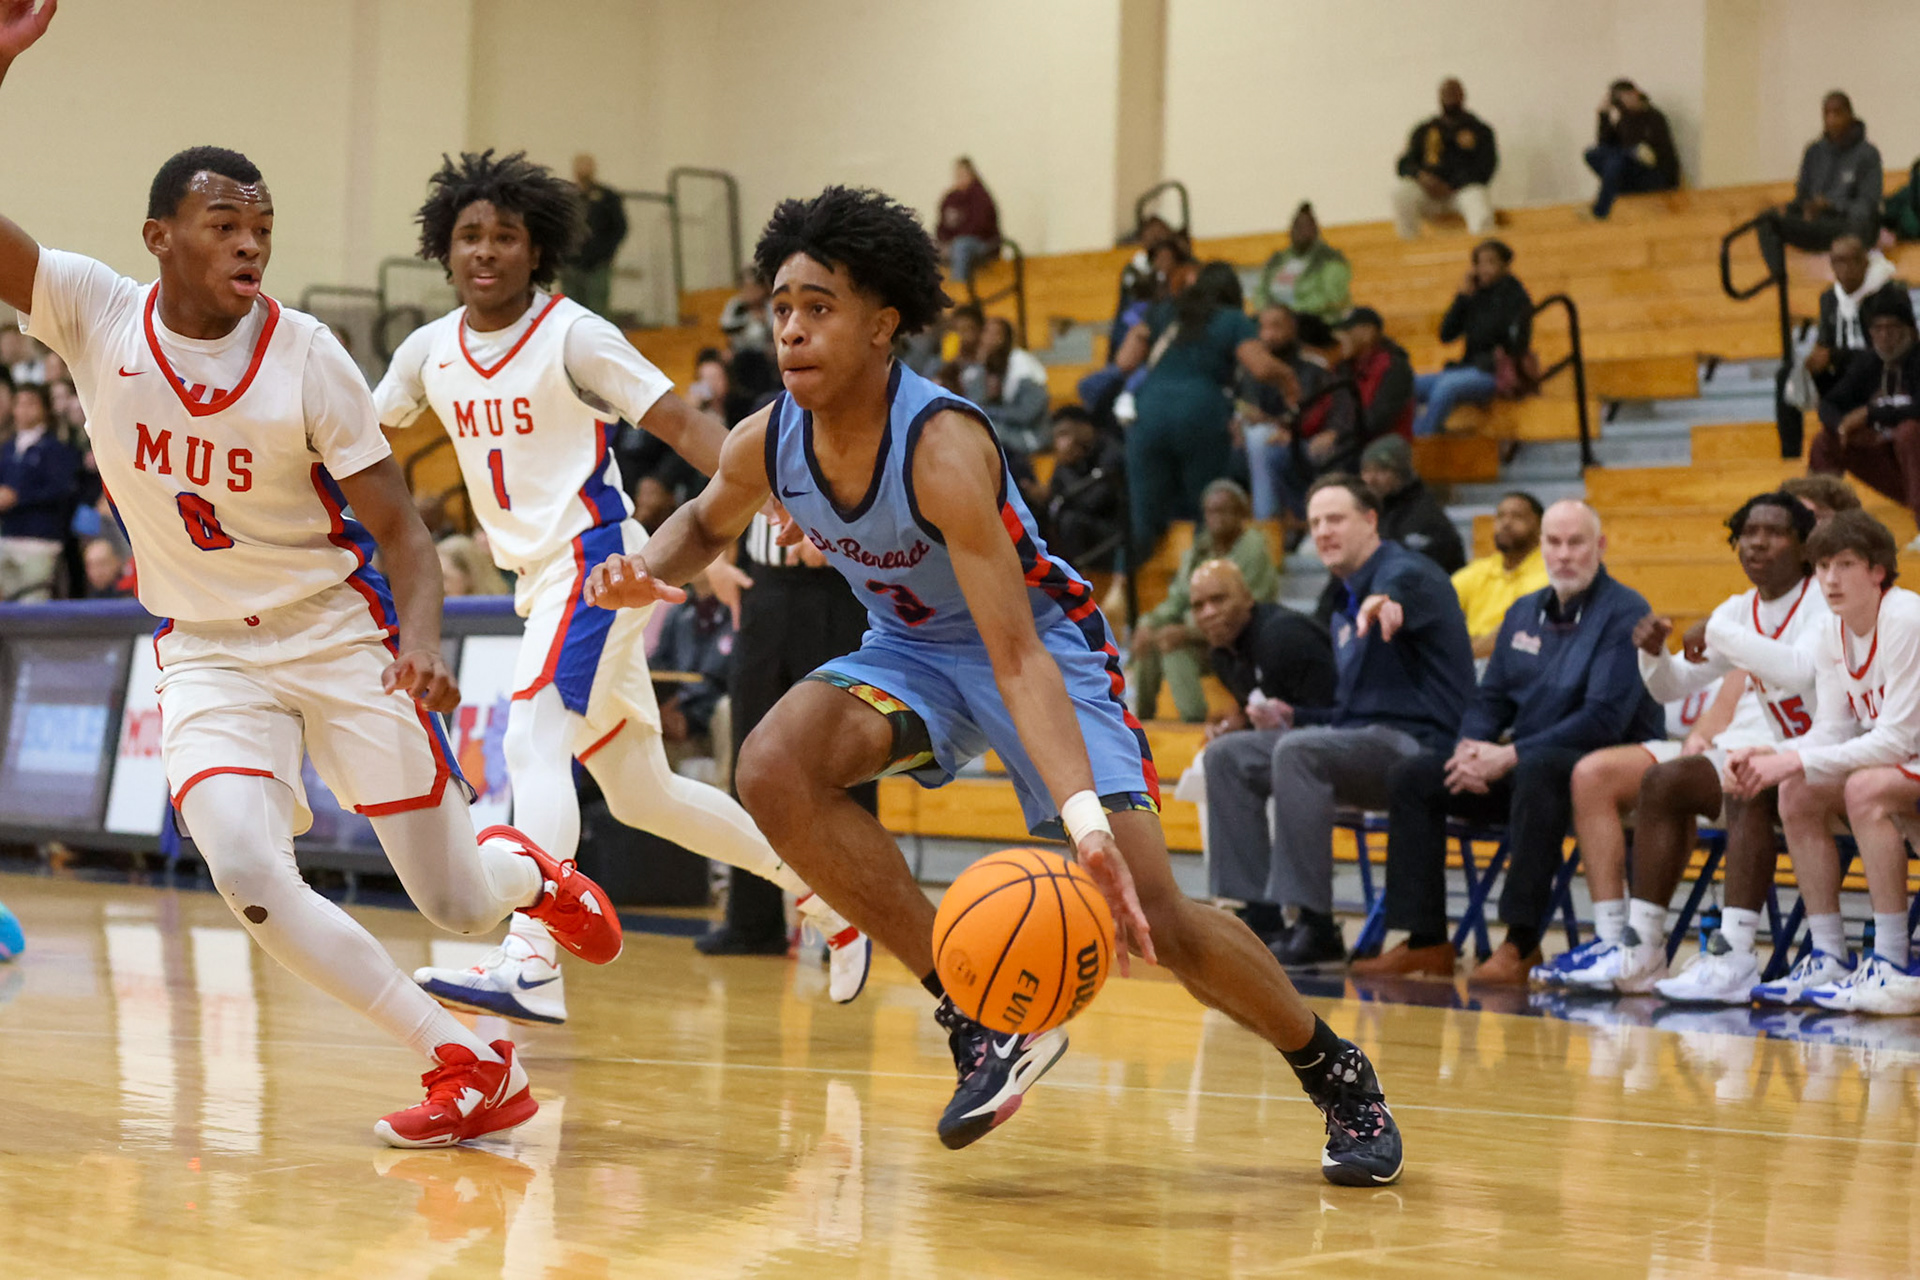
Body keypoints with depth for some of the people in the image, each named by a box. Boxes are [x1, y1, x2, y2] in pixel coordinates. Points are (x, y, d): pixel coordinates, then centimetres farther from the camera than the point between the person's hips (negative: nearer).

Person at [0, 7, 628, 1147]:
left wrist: (423, 638, -29)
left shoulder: (307, 354, -13)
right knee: (247, 875, -24)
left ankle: (528, 871, 41)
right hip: (208, 653, 1)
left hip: (338, 635, -1)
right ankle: (470, 1066, -9)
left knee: (459, 904, 0)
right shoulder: (95, 313, -9)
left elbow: (396, 522, -10)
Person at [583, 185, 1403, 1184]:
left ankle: (1337, 1074, 12)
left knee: (1152, 917, -16)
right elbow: (708, 521, 11)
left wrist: (1085, 819, -51)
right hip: (912, 650, 6)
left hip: (1043, 641, -6)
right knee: (774, 767, -25)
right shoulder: (767, 444, -15)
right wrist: (647, 570, -14)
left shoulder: (942, 448, -34)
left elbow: (1018, 656, -39)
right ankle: (981, 1018, -15)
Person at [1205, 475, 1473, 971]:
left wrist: (1385, 601, -63)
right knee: (1227, 756, 0)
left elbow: (1400, 585, -38)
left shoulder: (1406, 571, -9)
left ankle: (1314, 925, -33)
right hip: (1359, 738, 10)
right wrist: (1295, 716, 9)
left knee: (1298, 752, -34)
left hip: (1417, 744, -10)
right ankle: (1257, 911, -8)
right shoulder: (1346, 607, 21)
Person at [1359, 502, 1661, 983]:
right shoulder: (1524, 613, 16)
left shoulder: (1624, 613, -8)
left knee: (1537, 771, -40)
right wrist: (1471, 748, -6)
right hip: (1518, 762, 8)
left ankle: (1521, 943, -37)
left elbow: (1606, 718, -18)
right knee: (1410, 777, -7)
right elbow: (1491, 698, 18)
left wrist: (1509, 757, -20)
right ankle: (1425, 941, -11)